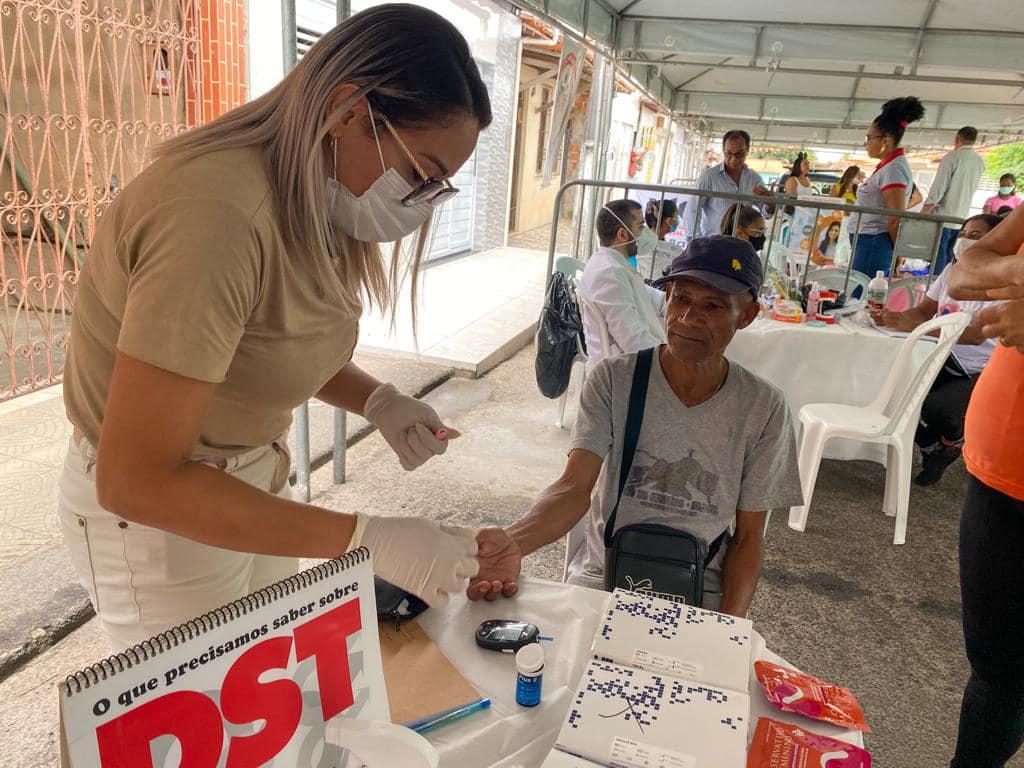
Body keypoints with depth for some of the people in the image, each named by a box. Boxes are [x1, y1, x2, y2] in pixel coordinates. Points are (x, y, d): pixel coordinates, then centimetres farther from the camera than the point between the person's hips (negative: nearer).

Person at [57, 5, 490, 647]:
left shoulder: (315, 195, -5)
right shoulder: (219, 212, -32)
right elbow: (138, 479, -30)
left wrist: (377, 400, -10)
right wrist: (368, 539, -31)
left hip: (253, 477, 8)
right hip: (157, 513, -7)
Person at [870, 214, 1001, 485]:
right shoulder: (952, 269, 5)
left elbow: (976, 335, -28)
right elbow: (923, 310, 3)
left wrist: (912, 326, -39)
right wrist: (893, 318, -21)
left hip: (981, 373, -6)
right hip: (947, 363, 6)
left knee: (936, 407, -30)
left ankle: (953, 442, 9)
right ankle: (932, 448, 12)